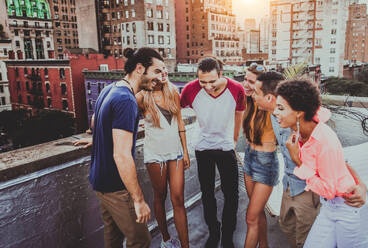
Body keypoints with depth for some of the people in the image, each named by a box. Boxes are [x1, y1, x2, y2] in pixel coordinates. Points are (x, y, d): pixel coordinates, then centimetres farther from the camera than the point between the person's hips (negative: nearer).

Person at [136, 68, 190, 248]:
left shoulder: (172, 92, 2)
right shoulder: (142, 98, -9)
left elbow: (180, 122, 7)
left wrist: (185, 151, 8)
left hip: (175, 152, 3)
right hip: (155, 154, -3)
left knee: (178, 199, 2)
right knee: (160, 196, 12)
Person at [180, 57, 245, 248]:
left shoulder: (236, 89, -17)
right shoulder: (191, 89, -20)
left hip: (226, 148, 0)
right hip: (203, 148, 0)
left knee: (231, 194, 4)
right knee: (207, 194, 13)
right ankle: (213, 232, 34)